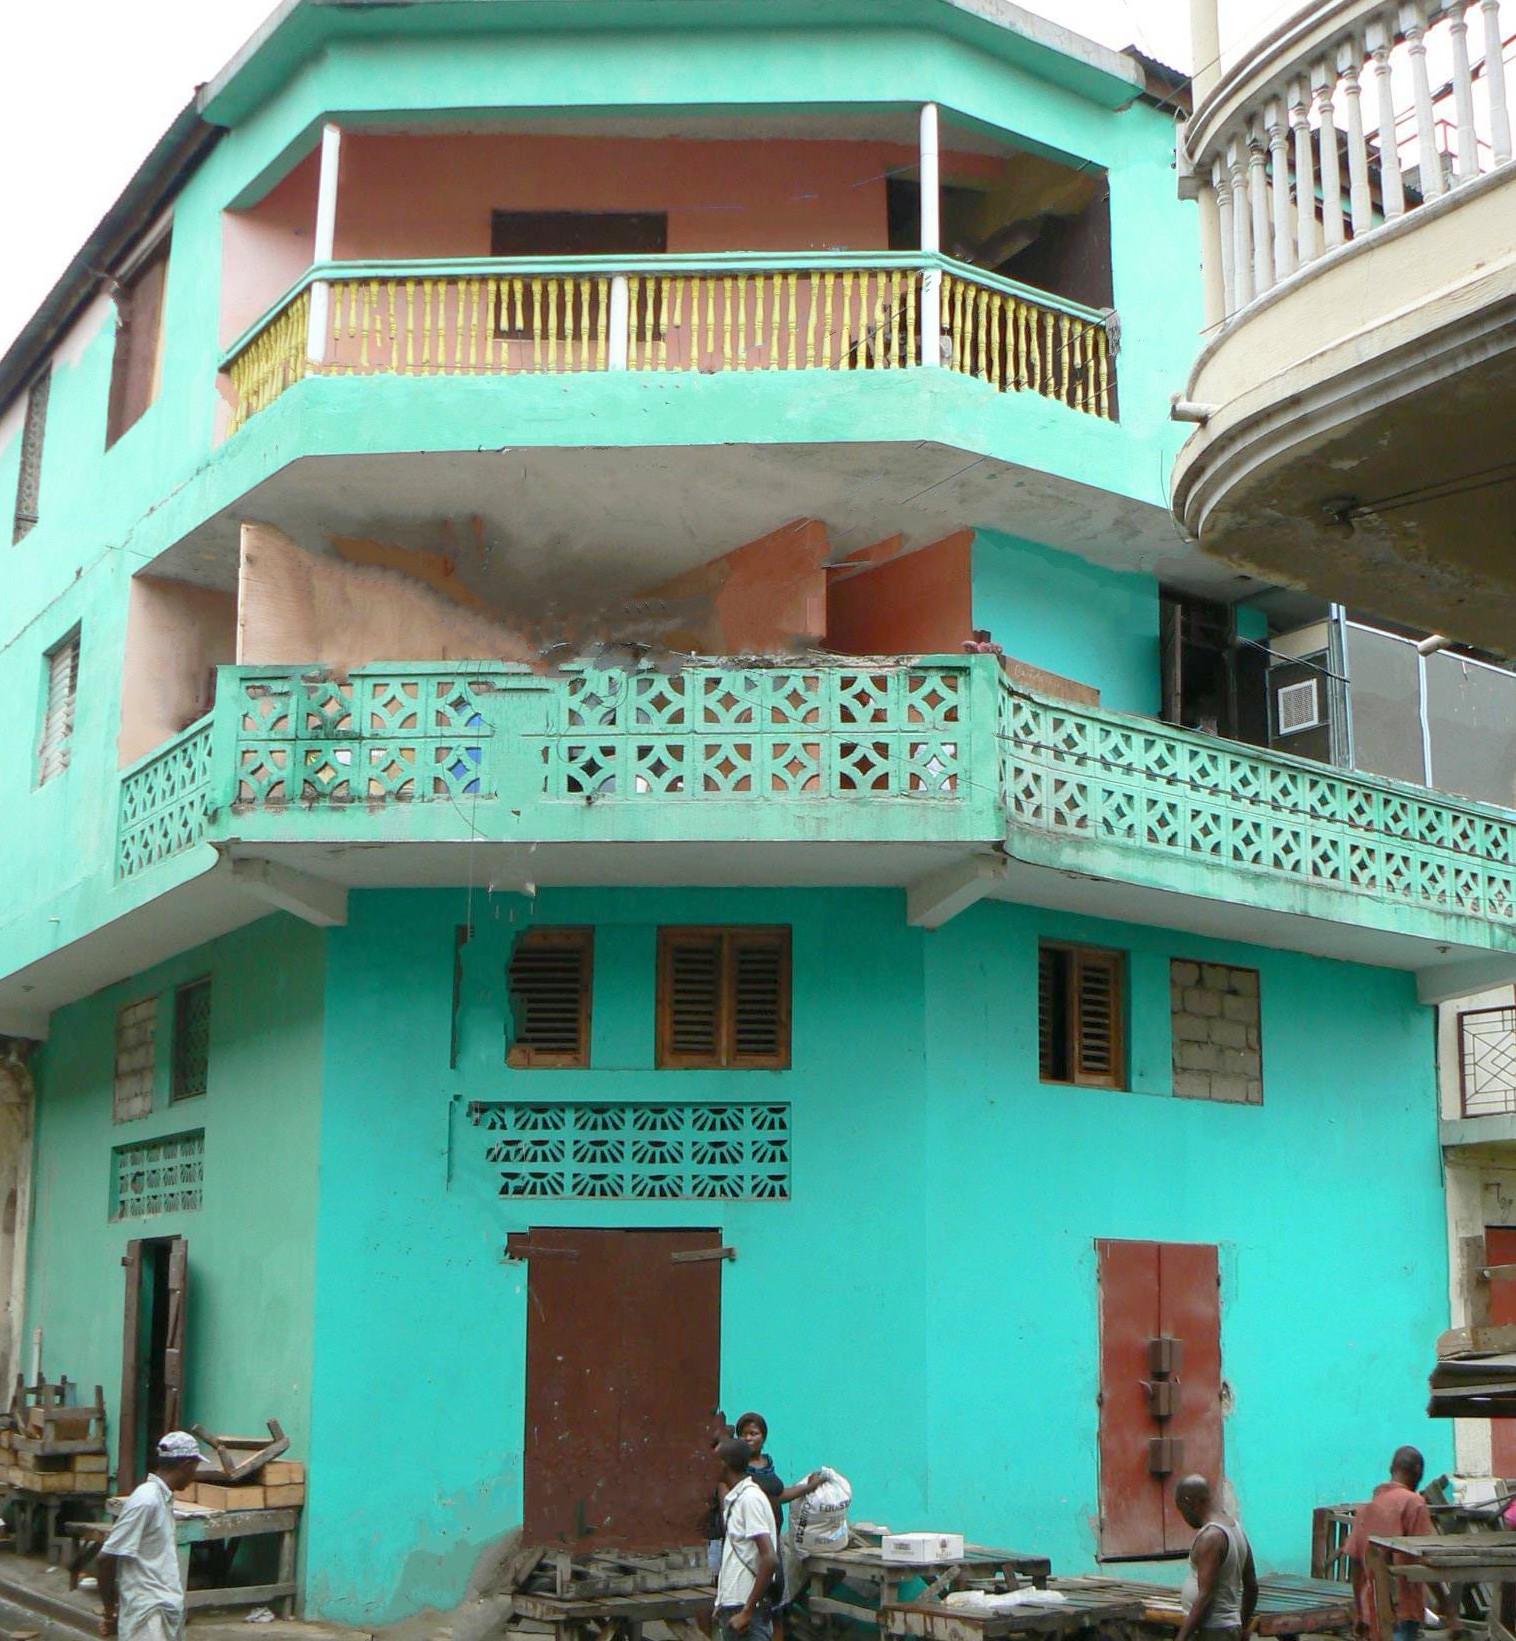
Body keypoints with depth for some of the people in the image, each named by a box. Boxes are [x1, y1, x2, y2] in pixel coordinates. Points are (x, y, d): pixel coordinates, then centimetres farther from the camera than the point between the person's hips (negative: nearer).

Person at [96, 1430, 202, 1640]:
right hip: (149, 1614, -9)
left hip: (168, 1609, 9)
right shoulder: (146, 1500, -17)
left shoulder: (163, 1499, 12)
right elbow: (108, 1558, -17)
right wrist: (110, 1613, -7)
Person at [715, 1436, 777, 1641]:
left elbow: (770, 1559, -22)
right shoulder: (733, 1499, 14)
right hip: (732, 1608, 9)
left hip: (745, 1608, -9)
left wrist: (747, 1612, -21)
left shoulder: (750, 1499, -15)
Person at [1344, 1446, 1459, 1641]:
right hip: (1403, 1608, -7)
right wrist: (1444, 1604, -8)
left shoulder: (1365, 1507, 12)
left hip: (1373, 1609, 7)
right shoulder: (1413, 1503, -8)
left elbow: (1354, 1562, 12)